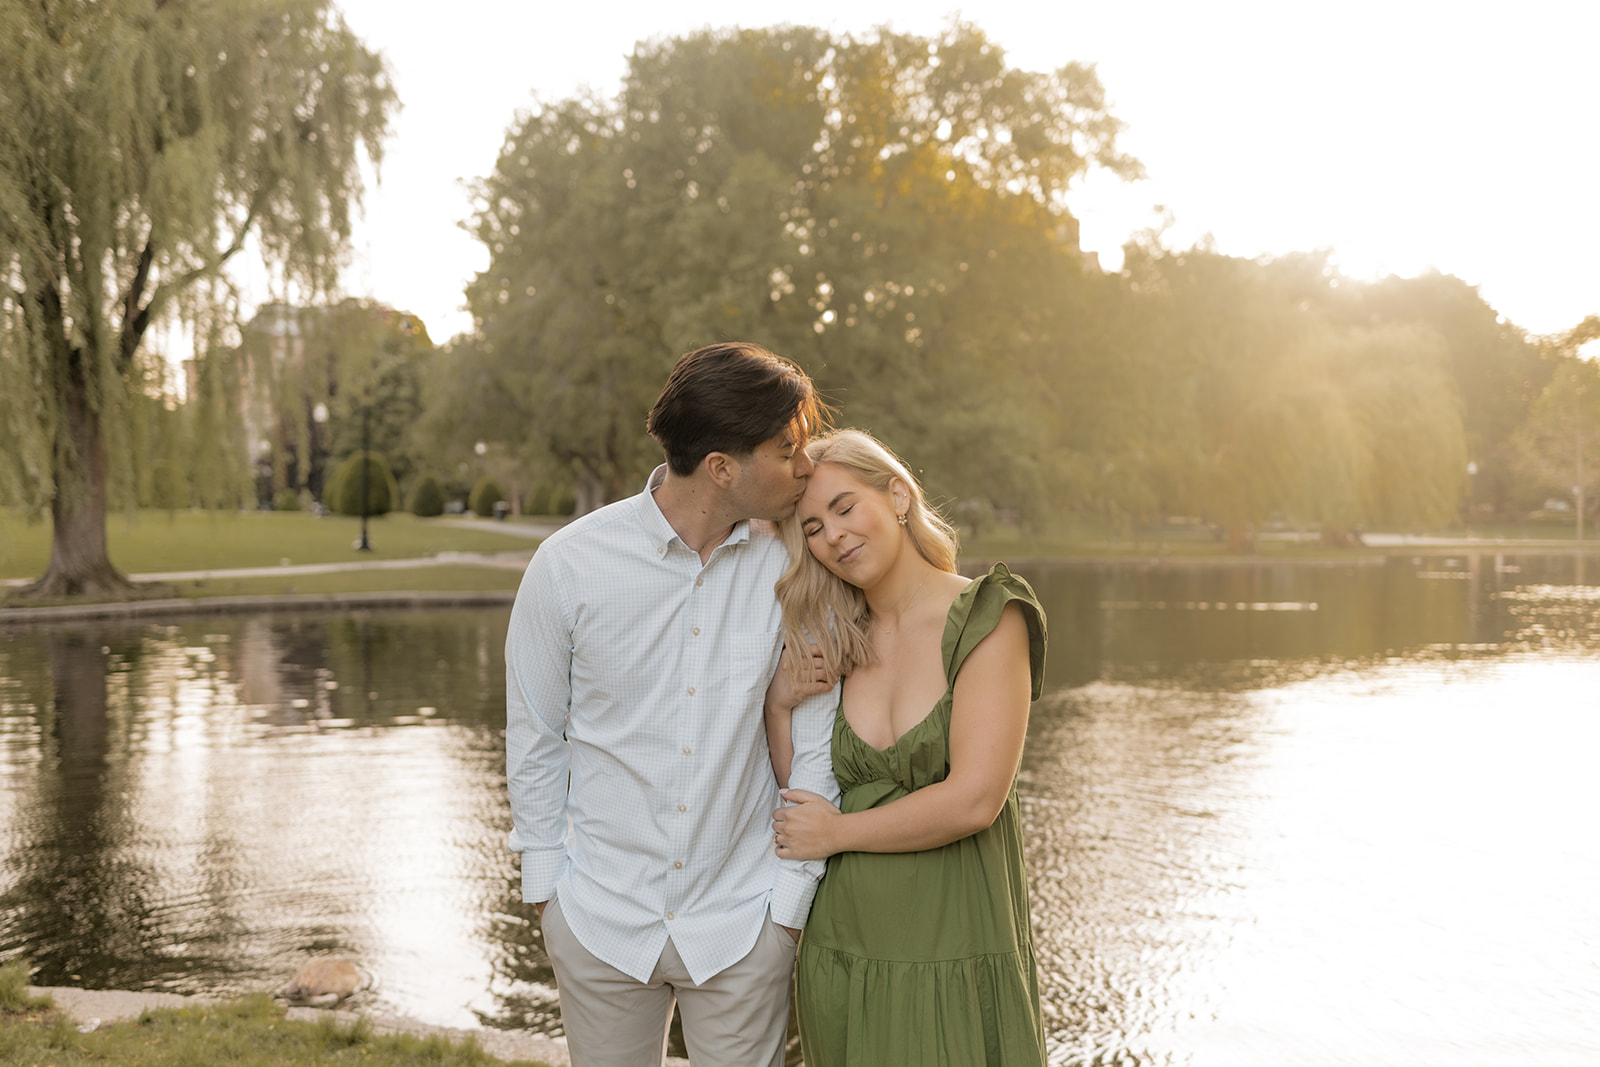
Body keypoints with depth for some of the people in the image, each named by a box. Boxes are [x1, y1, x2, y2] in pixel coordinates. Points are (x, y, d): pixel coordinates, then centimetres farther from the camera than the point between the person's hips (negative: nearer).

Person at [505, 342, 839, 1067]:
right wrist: (545, 879, 3)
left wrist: (791, 896, -2)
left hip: (742, 922, 0)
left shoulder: (793, 565, -9)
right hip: (601, 917, 0)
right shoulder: (569, 563, -10)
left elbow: (815, 741, -3)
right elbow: (533, 734, 2)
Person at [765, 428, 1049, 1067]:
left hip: (955, 960, -4)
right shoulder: (833, 643, 6)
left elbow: (974, 799, -17)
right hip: (841, 954, 5)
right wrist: (779, 706, -8)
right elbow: (801, 807, 5)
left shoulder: (987, 619, -9)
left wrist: (838, 832, -7)